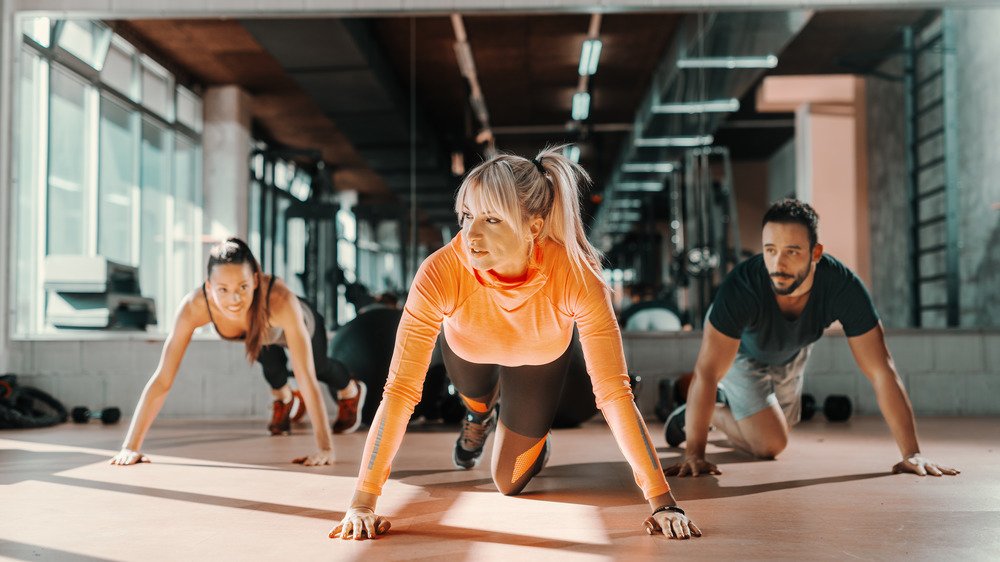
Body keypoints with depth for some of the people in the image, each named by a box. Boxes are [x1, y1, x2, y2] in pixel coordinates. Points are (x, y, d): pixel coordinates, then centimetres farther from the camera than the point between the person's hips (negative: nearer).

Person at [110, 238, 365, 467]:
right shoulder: (194, 306, -45)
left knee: (320, 368, 24)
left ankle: (351, 391, 60)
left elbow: (306, 377, -51)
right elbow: (162, 379, -42)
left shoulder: (280, 300, -52)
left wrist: (325, 448, -53)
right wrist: (131, 446, -46)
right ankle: (282, 398, 32)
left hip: (301, 325, -1)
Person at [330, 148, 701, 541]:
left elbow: (614, 393, -41)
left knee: (510, 484, 10)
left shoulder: (576, 277, -44)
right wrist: (362, 503, -44)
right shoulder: (440, 272, -44)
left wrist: (662, 502, -42)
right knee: (477, 398, 33)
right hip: (468, 351, 1)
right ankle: (480, 415, 69)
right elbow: (400, 391, -42)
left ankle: (535, 436, 42)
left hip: (539, 358, 0)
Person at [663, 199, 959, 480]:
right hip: (739, 351, -4)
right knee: (769, 443, -15)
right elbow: (707, 373, -42)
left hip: (790, 353, 4)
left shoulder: (843, 286, -38)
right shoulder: (741, 286, -44)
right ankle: (711, 410, 12)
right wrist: (694, 454, -45)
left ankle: (727, 400, 51)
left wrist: (912, 453, -39)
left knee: (780, 428, 24)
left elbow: (881, 371, -34)